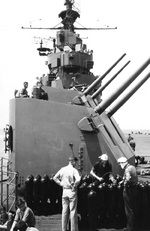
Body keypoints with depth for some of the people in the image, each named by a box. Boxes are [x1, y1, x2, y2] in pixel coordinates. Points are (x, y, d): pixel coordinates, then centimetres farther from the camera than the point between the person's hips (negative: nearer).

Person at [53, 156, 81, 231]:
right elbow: (78, 179, -27)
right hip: (72, 191, -5)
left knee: (64, 210, 11)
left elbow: (55, 178, 6)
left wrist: (61, 184, 7)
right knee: (73, 211, 1)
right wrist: (74, 186, -11)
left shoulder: (62, 169, 3)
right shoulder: (74, 170, -13)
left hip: (64, 191, 5)